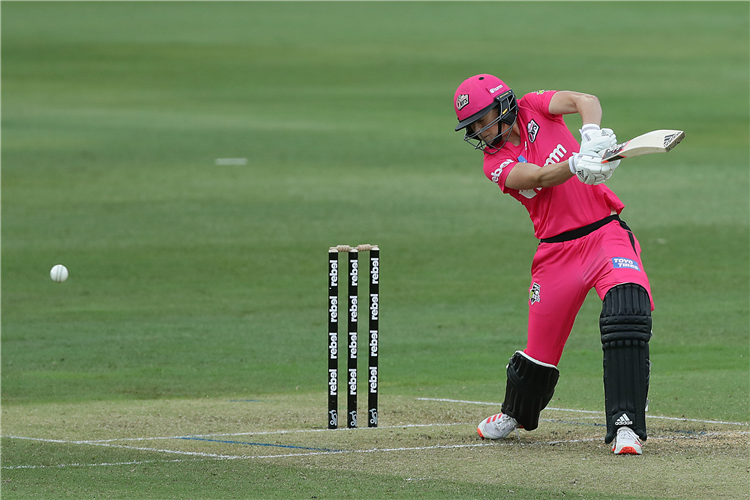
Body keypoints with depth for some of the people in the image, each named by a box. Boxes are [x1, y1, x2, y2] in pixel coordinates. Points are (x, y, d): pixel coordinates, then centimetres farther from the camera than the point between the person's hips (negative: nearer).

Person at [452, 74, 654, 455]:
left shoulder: (535, 108, 3)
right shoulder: (496, 163, 0)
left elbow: (586, 101, -14)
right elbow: (540, 178, -20)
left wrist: (591, 136, -35)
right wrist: (577, 164, -40)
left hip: (606, 234, -2)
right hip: (557, 251, 2)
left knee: (627, 310, -26)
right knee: (541, 347, 8)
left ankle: (626, 424, -27)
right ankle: (515, 414, 40)